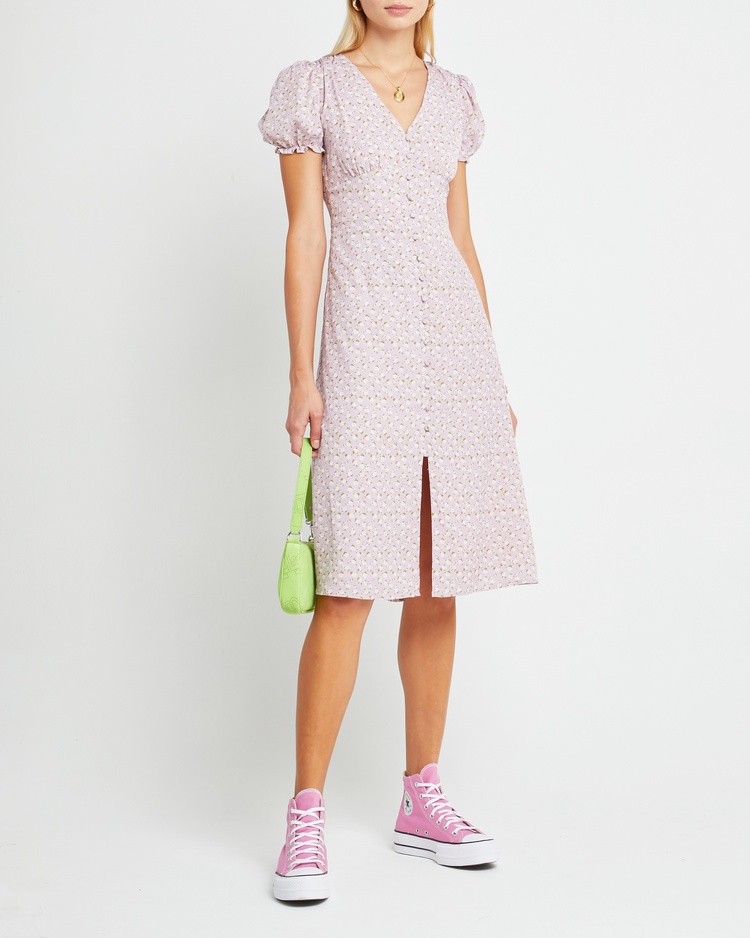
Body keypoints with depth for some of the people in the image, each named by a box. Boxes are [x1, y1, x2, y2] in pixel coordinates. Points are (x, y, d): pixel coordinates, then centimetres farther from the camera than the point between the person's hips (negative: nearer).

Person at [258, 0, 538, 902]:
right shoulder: (312, 87, 4)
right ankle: (305, 818, 0)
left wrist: (493, 375, 13)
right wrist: (301, 376, -9)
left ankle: (422, 801, 17)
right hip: (366, 351, -4)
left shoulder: (452, 95, 16)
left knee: (437, 587, 6)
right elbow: (304, 234, -2)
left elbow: (461, 238, 16)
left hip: (457, 345, 5)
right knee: (348, 588, -9)